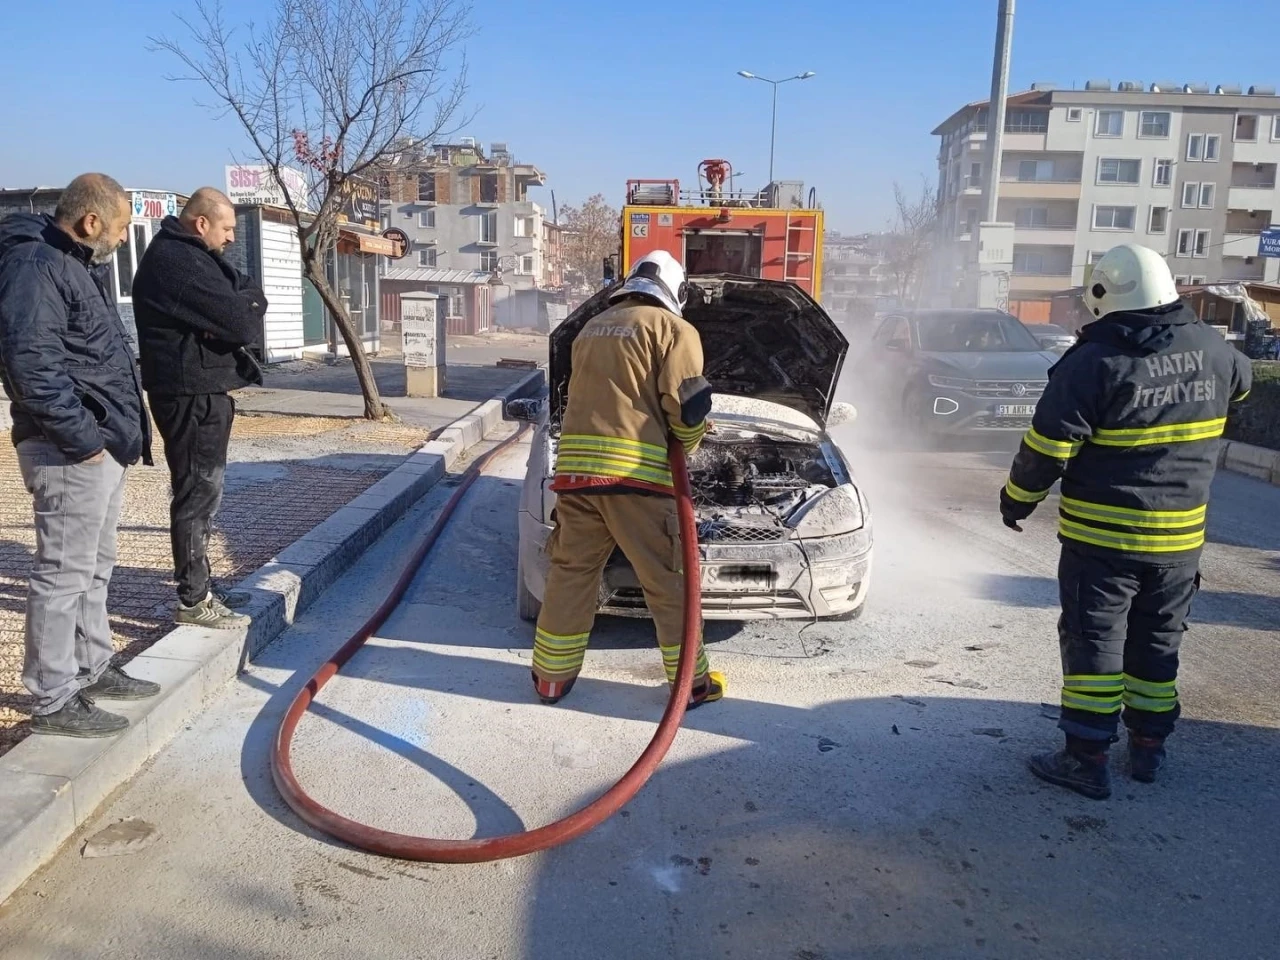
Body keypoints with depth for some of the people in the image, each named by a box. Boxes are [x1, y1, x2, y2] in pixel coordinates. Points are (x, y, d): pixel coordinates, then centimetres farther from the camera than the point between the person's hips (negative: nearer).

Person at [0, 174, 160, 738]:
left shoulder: (77, 263, 18)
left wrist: (111, 432, 16)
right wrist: (82, 437, -22)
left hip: (103, 444, 10)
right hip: (72, 451, -10)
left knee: (95, 568, 18)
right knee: (64, 573, -3)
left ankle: (92, 670, 31)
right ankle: (54, 701, 6)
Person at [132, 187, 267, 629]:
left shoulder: (189, 255, 15)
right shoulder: (177, 261, -18)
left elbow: (249, 294, 11)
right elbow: (241, 323, -22)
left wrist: (244, 305, -10)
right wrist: (248, 307, -1)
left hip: (202, 391, 11)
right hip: (193, 395, -11)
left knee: (202, 491, 17)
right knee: (198, 494, -4)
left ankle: (200, 584, 28)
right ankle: (193, 600, 4)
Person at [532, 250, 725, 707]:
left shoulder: (591, 327, 23)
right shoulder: (673, 329, 2)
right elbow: (687, 406, -6)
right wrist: (686, 445, 13)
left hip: (576, 465, 6)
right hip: (634, 472, -6)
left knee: (571, 570, 14)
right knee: (668, 581, 5)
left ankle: (551, 675, 20)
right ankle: (692, 682, 14)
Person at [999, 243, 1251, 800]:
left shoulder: (1094, 361, -18)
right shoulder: (1211, 351, 2)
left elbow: (1048, 447, -17)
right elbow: (1240, 380, 26)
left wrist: (1017, 499, -1)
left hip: (1102, 536, -6)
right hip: (1181, 537, 6)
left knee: (1094, 643, 3)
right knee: (1157, 644, 18)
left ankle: (1086, 759, 7)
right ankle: (1148, 747, 29)